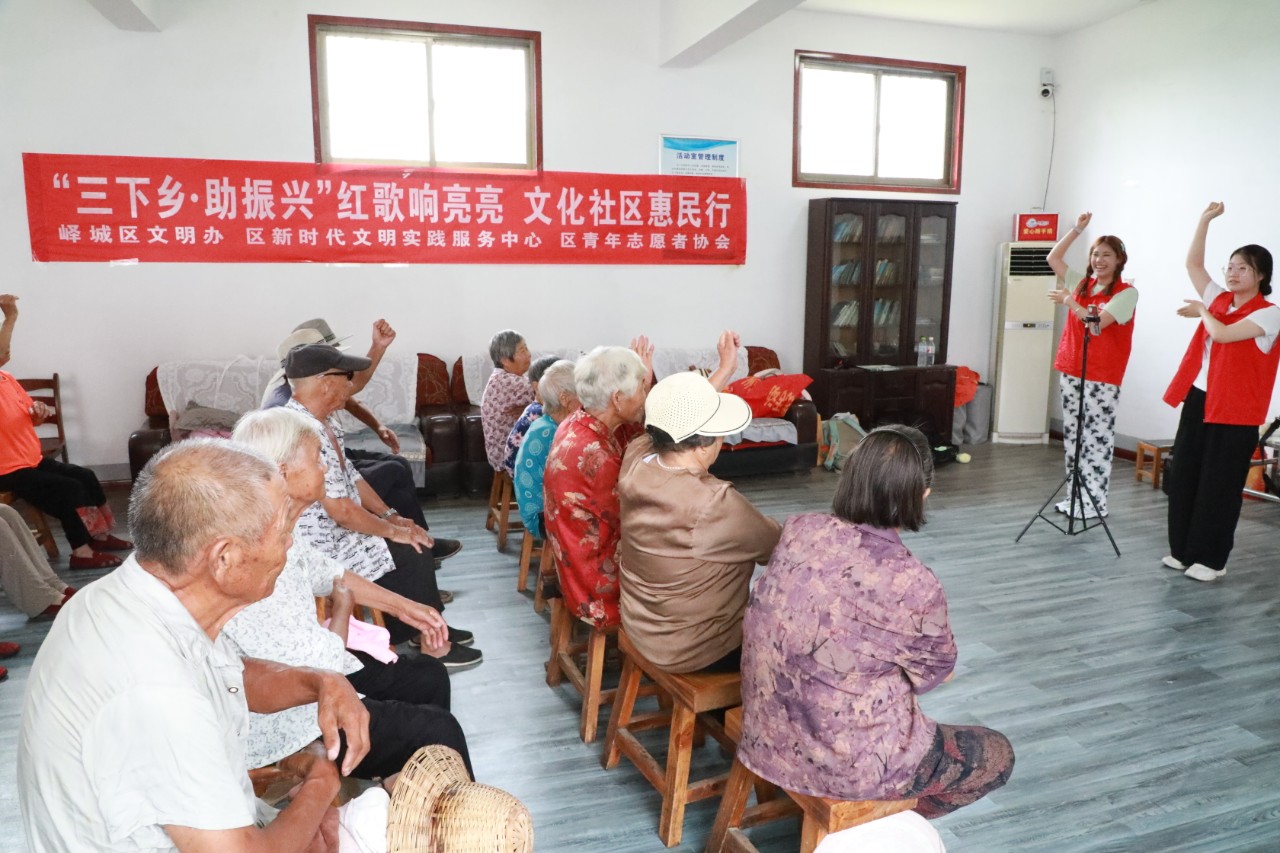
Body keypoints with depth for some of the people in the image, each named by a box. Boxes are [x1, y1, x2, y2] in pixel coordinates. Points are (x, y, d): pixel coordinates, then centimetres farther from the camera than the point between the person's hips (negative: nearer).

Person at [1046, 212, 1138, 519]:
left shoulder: (1127, 293, -6)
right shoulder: (1081, 284, 11)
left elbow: (1097, 322, -19)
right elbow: (1053, 258, 15)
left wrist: (1068, 301, -10)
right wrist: (1077, 229, 8)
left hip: (1102, 376, -6)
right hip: (1071, 369, 7)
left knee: (1097, 438, -5)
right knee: (1072, 436, 10)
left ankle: (1095, 503, 0)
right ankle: (1075, 498, 18)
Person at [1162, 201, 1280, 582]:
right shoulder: (1218, 299, 10)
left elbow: (1223, 334, -22)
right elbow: (1193, 263, 6)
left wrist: (1202, 312, -4)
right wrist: (1206, 219, 1)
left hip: (1234, 410, -6)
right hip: (1198, 400, 7)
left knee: (1219, 485, -1)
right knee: (1184, 477, 9)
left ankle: (1212, 559, 10)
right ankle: (1183, 550, 20)